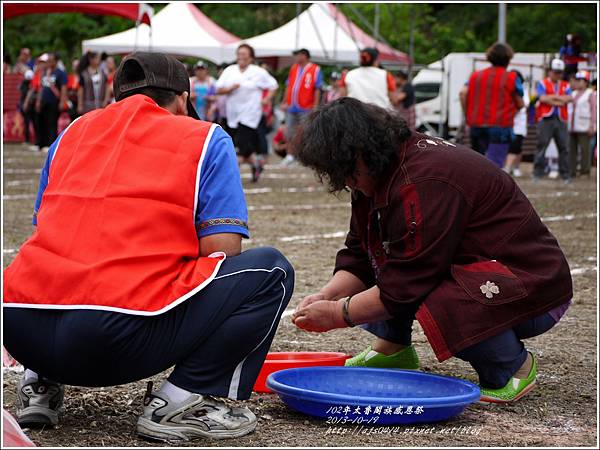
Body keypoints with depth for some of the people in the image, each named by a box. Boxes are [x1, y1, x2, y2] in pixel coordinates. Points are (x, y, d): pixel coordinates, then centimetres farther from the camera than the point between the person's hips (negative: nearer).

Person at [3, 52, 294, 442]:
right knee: (270, 270, 11)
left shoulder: (73, 132, 24)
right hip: (124, 338, -6)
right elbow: (222, 254, 3)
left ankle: (41, 384, 18)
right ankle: (181, 401, -1)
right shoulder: (206, 138, 11)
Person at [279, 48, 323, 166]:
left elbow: (317, 89, -7)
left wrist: (315, 106, -12)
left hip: (306, 108, -6)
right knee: (290, 132, 9)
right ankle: (290, 156, 19)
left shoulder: (315, 69, -4)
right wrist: (284, 102, 13)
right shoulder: (293, 68, 13)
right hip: (291, 107, 6)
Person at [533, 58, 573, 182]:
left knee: (564, 147, 2)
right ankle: (538, 173, 1)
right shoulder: (542, 83, 6)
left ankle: (565, 174, 7)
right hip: (546, 119, -3)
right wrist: (559, 101, -7)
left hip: (561, 120, 3)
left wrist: (552, 97, -7)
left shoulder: (565, 86, 16)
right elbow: (542, 98, -10)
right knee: (542, 145, -4)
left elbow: (570, 98, -1)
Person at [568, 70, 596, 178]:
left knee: (584, 149, -7)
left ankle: (585, 172, -4)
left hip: (584, 128, -7)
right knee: (572, 150, 5)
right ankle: (572, 172, 9)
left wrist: (592, 126, -15)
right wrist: (566, 124, 16)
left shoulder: (590, 94, -2)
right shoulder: (573, 94, 19)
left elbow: (594, 110, -8)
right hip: (572, 127, 7)